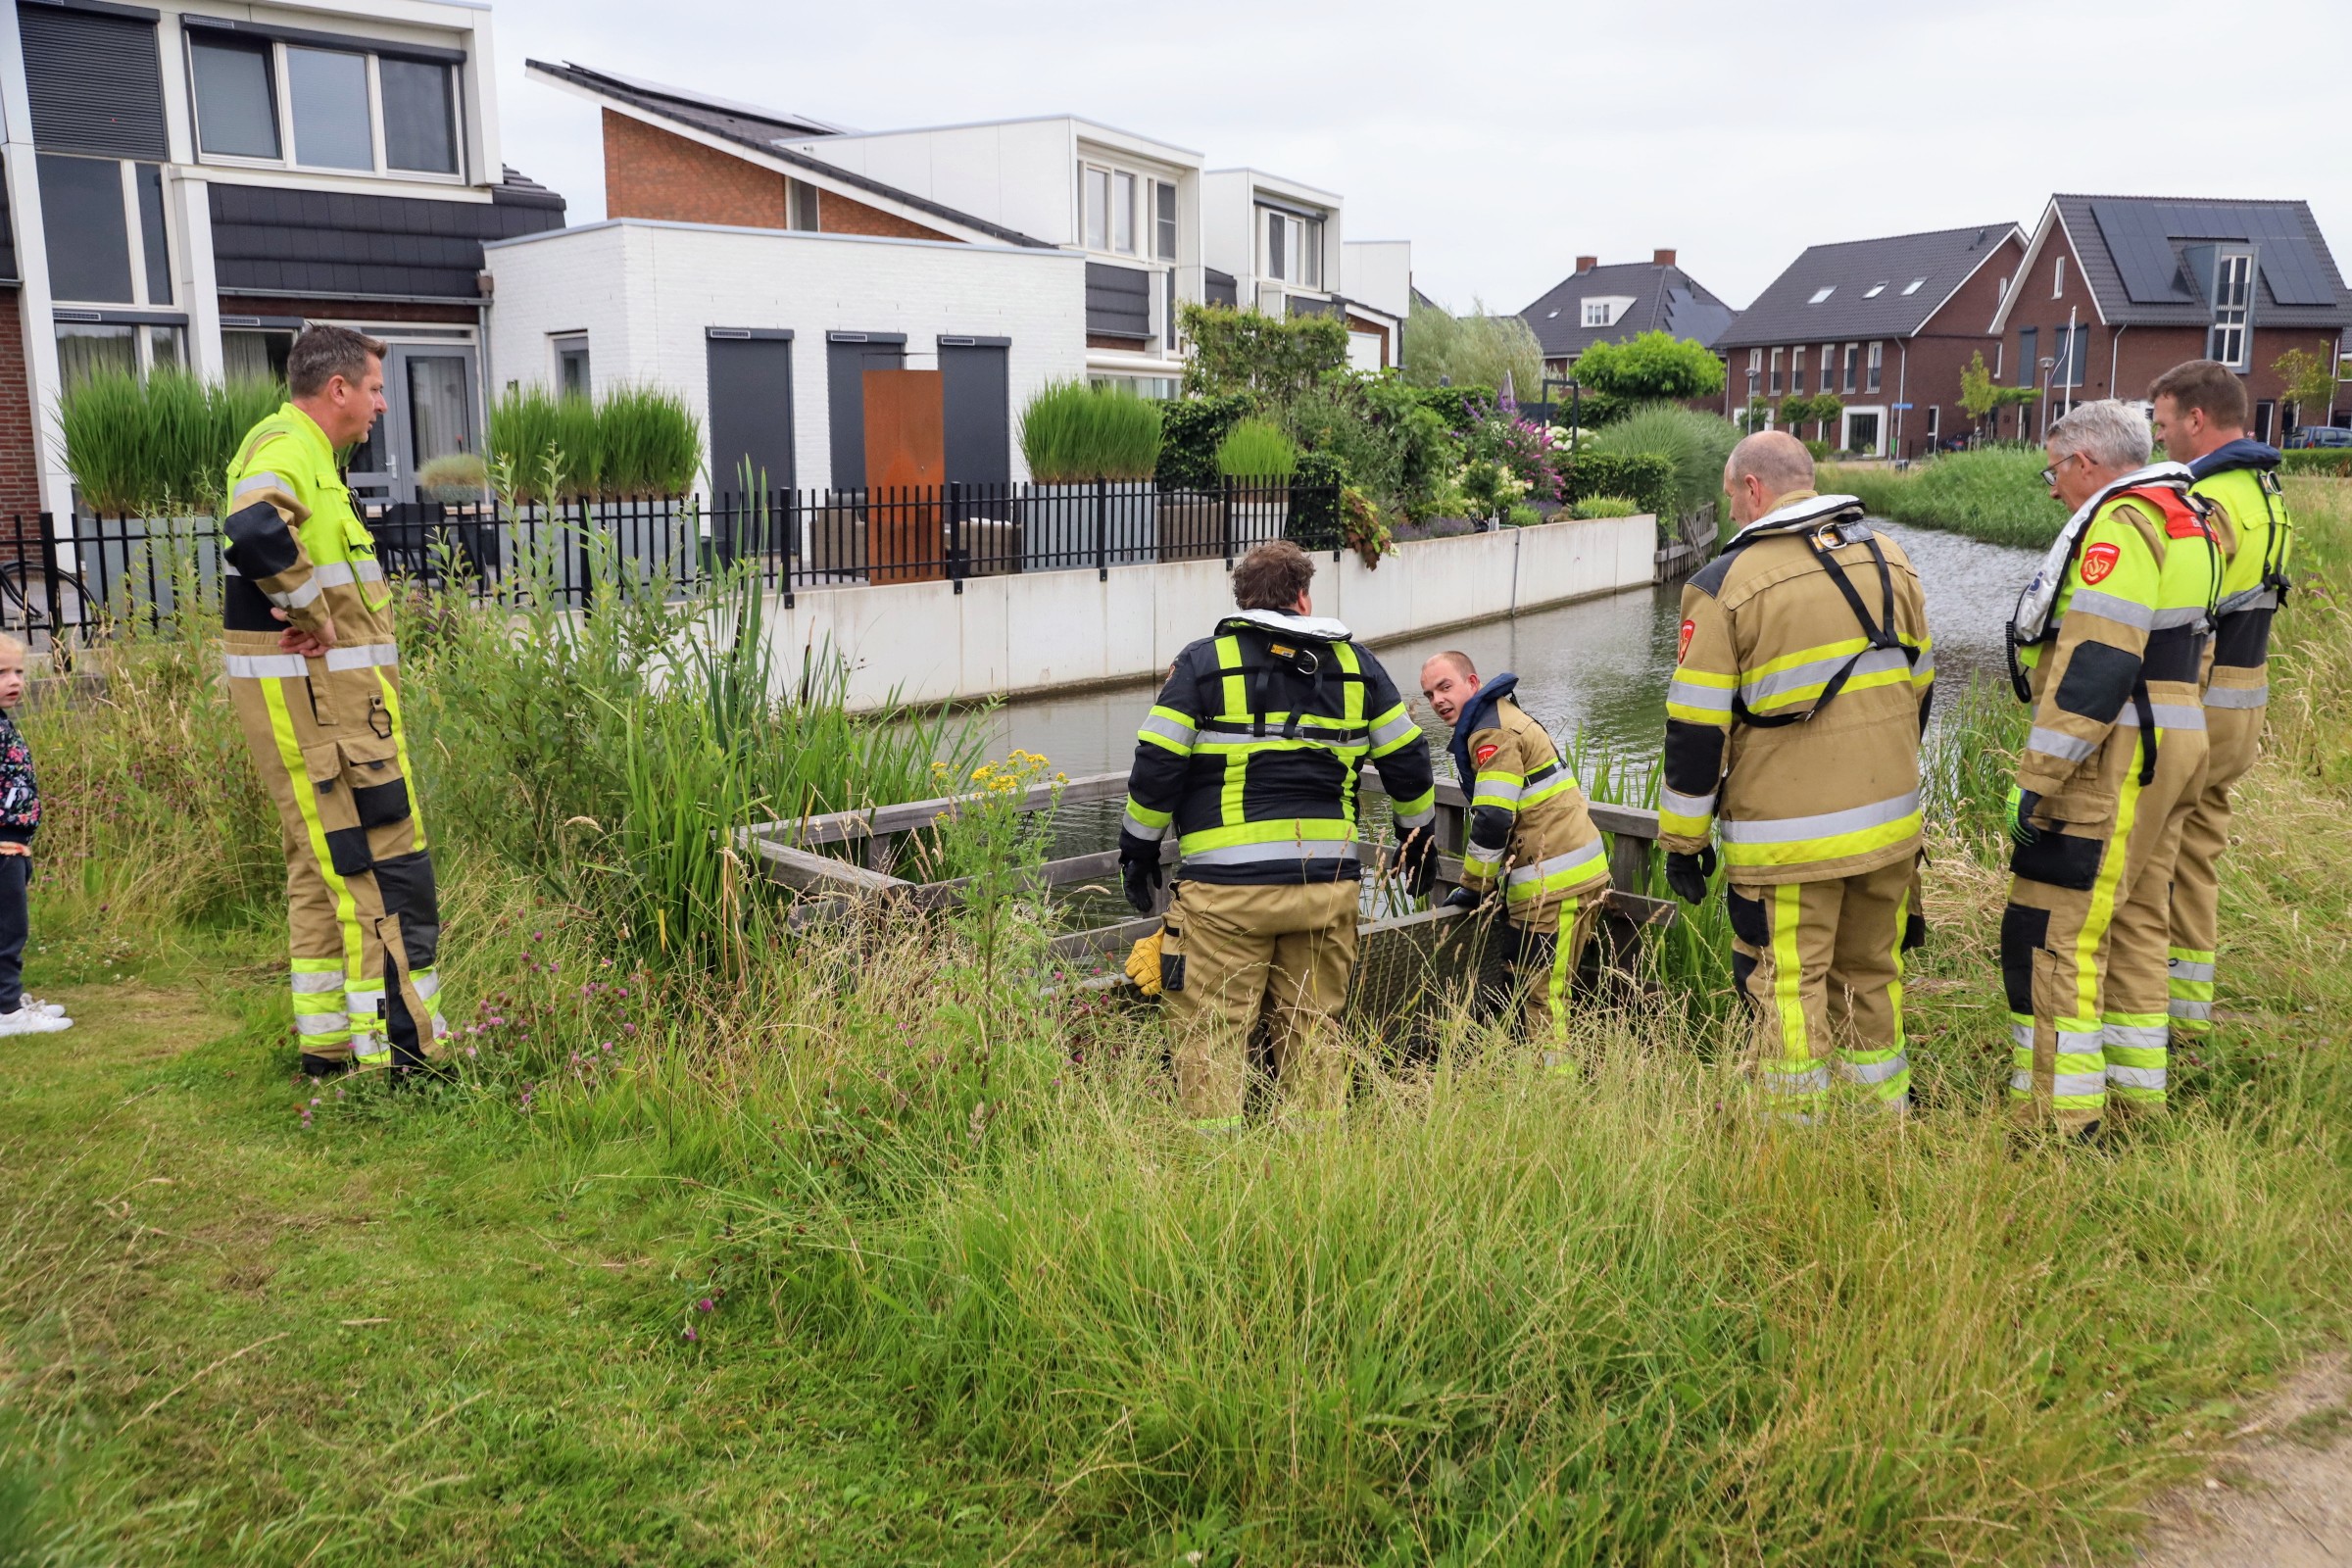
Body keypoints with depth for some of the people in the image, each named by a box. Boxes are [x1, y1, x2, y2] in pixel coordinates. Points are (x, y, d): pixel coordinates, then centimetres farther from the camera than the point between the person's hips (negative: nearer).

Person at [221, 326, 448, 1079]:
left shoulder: (303, 452, 18)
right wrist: (312, 613, -24)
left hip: (329, 695, 11)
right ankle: (398, 1052, -3)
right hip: (315, 694, -11)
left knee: (324, 869, 16)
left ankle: (329, 1041, 25)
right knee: (385, 870, -7)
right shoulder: (286, 446, -14)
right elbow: (254, 529, -36)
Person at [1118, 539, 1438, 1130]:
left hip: (1225, 886, -3)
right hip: (1328, 881, 4)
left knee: (1212, 1032, 2)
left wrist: (1138, 849, 10)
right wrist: (1418, 837, 29)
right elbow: (1408, 762, 15)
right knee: (1314, 1030, 13)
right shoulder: (1356, 664, 12)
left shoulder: (1204, 662, 2)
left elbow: (1156, 766, -2)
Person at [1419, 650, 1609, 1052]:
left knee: (1542, 996, -9)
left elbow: (1493, 820, -18)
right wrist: (1487, 882, 23)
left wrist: (1473, 887, -6)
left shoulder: (1492, 732, -13)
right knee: (1528, 986, 14)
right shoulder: (1504, 718, 21)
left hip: (1556, 882, -11)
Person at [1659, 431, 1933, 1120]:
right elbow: (1918, 686, 18)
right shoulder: (1890, 559, 9)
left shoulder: (1728, 582, -10)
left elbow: (1697, 727, -10)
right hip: (1890, 827, 6)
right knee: (1872, 976, 19)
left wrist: (1682, 839, -1)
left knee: (1789, 990, 3)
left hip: (1788, 837, -6)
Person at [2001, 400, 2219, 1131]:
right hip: (2175, 744, 11)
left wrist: (2035, 778, -20)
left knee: (2053, 937, -7)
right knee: (2134, 926, 16)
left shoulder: (2119, 523, -14)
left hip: (2114, 758, -11)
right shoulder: (2183, 521, 19)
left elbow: (2094, 665, -23)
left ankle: (2059, 1117, -4)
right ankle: (2134, 1095, 25)